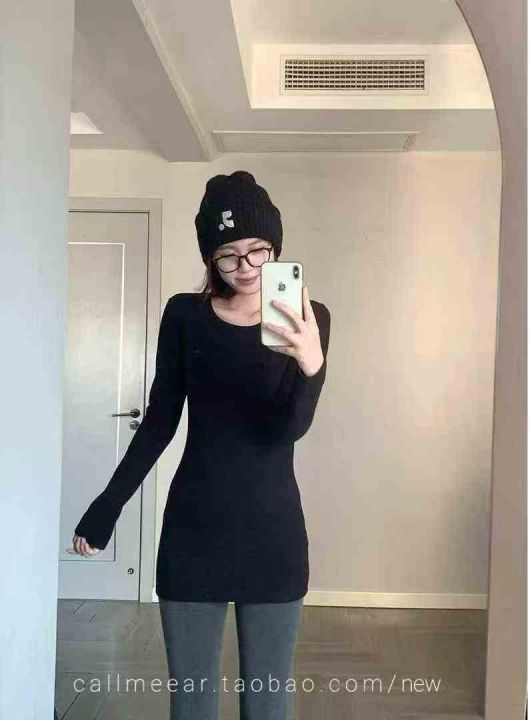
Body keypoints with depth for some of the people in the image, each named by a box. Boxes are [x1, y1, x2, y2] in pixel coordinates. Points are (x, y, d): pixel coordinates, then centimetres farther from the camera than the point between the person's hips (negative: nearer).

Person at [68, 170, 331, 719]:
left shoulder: (307, 317, -4)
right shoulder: (184, 315, 0)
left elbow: (291, 427, -15)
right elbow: (160, 420, 7)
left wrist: (312, 365, -36)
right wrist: (107, 506, 6)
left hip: (272, 528, -1)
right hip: (193, 527, 1)